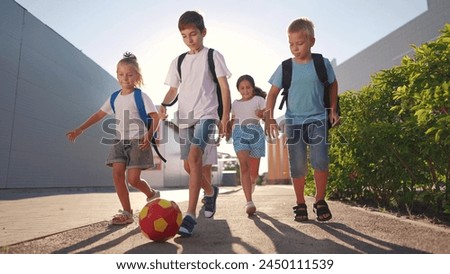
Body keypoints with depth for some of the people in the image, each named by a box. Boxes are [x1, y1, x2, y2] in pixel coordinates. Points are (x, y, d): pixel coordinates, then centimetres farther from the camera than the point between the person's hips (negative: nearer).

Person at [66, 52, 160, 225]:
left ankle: (152, 195, 21)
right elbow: (99, 115, 18)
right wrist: (79, 130, 15)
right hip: (119, 141, 6)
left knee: (133, 179, -10)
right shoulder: (114, 98, 12)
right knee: (117, 174, -7)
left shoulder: (141, 97, -4)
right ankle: (127, 213, 1)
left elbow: (155, 117, -10)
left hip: (137, 141, -6)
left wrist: (149, 135, -24)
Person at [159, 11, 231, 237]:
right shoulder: (178, 62, 16)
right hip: (185, 116, 6)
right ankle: (210, 191, 36)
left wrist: (225, 115, -9)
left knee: (194, 157, -25)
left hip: (206, 114, -5)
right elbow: (173, 89, 17)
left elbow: (224, 86, -1)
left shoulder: (213, 56, 4)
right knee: (190, 164, 7)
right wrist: (164, 104, -4)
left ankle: (190, 215, -24)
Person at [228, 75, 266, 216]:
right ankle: (249, 202, -22)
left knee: (254, 170, 7)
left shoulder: (259, 99, 8)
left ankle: (252, 183, 43)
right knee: (244, 165, -19)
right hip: (239, 134, 1)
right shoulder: (235, 103, 18)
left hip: (255, 133, -1)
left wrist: (262, 114, -21)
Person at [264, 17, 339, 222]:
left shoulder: (322, 64, 1)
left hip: (318, 119, 0)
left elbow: (333, 84, 16)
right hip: (293, 121, 1)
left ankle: (320, 201, 8)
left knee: (320, 160, -14)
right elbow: (273, 93, 2)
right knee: (298, 165, 1)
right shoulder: (285, 67, -1)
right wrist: (269, 118, -8)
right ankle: (300, 204, 18)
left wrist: (333, 110, 13)